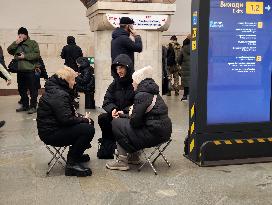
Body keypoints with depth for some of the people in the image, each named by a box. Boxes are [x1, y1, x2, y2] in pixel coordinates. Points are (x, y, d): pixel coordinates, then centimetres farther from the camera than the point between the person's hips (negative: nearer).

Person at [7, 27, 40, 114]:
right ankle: (25, 105, 24)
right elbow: (9, 50, 5)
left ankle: (33, 106, 4)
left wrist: (25, 56, -14)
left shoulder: (33, 43, 0)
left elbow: (37, 54, -10)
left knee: (32, 89, -3)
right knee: (21, 89, 13)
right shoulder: (16, 43, 16)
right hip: (20, 70, 6)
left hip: (30, 70, -6)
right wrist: (15, 43, -8)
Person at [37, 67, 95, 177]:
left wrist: (81, 117, 1)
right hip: (51, 134, -11)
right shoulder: (58, 95, -22)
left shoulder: (55, 89, 12)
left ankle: (75, 154, 22)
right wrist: (84, 119, -13)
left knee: (88, 123, 14)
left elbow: (67, 113, 19)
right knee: (88, 129, -22)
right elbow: (66, 119, -29)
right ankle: (72, 164, -14)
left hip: (53, 127, 11)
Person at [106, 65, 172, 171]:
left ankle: (122, 161, 2)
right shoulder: (153, 93, 14)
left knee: (116, 123, 0)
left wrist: (130, 115, 4)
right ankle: (134, 156, 24)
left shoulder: (141, 95, -15)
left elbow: (135, 122, -17)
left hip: (155, 134, -10)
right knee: (122, 120, 23)